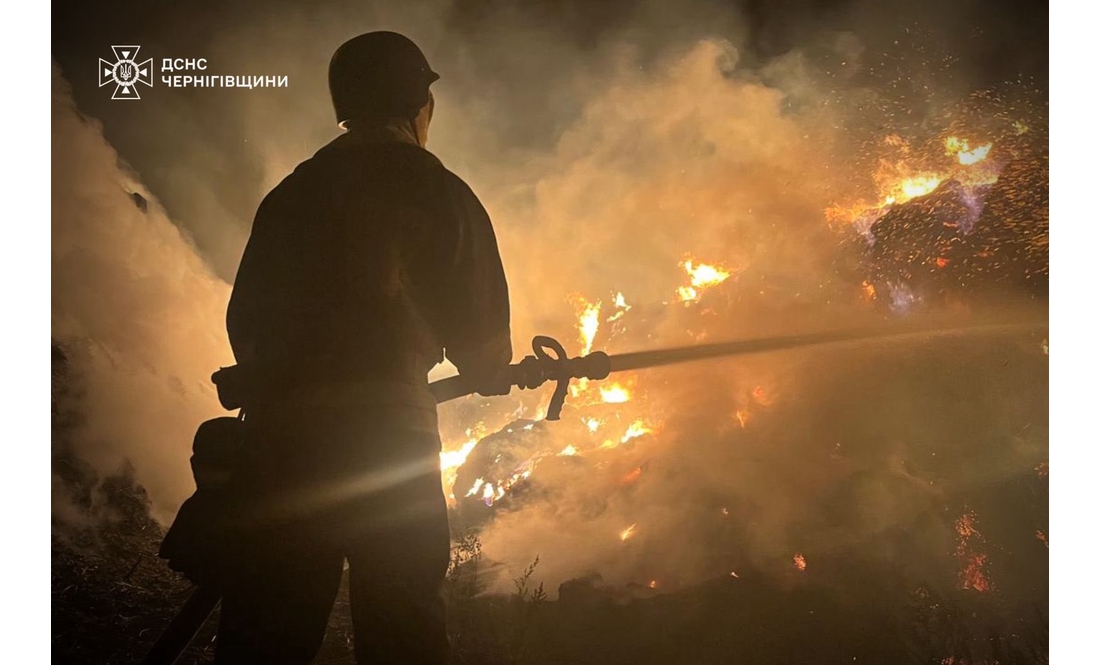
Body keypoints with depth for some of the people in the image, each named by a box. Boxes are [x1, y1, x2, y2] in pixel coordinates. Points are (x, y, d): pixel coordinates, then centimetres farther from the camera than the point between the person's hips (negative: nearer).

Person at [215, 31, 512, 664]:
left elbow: (244, 321, 16)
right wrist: (497, 373, 25)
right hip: (383, 429, -4)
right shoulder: (431, 185, 5)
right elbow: (477, 321, 4)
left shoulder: (289, 193, 18)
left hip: (277, 433, 5)